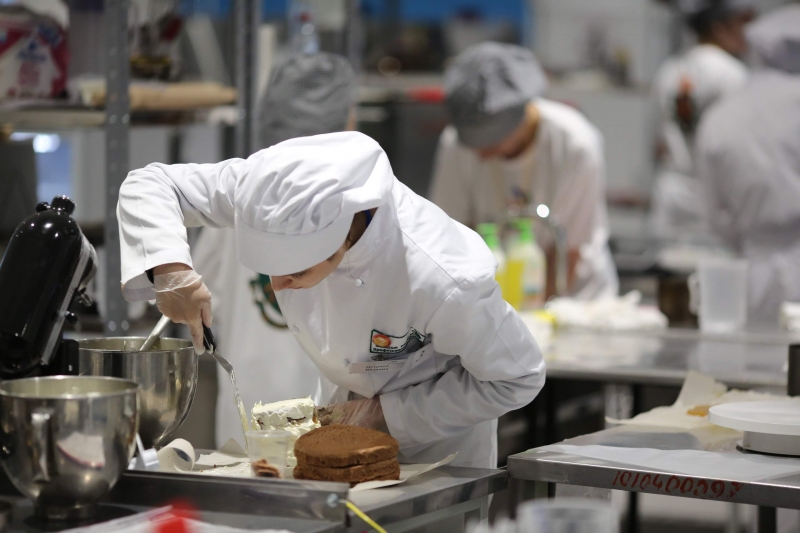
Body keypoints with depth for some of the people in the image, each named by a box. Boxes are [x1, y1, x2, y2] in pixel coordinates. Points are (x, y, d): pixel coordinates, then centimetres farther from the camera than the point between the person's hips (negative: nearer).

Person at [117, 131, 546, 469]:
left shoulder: (440, 279, -41)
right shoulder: (278, 191, -30)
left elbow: (517, 378, -23)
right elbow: (150, 185, -17)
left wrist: (387, 414, -22)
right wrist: (169, 267, -37)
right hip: (352, 399, 5)